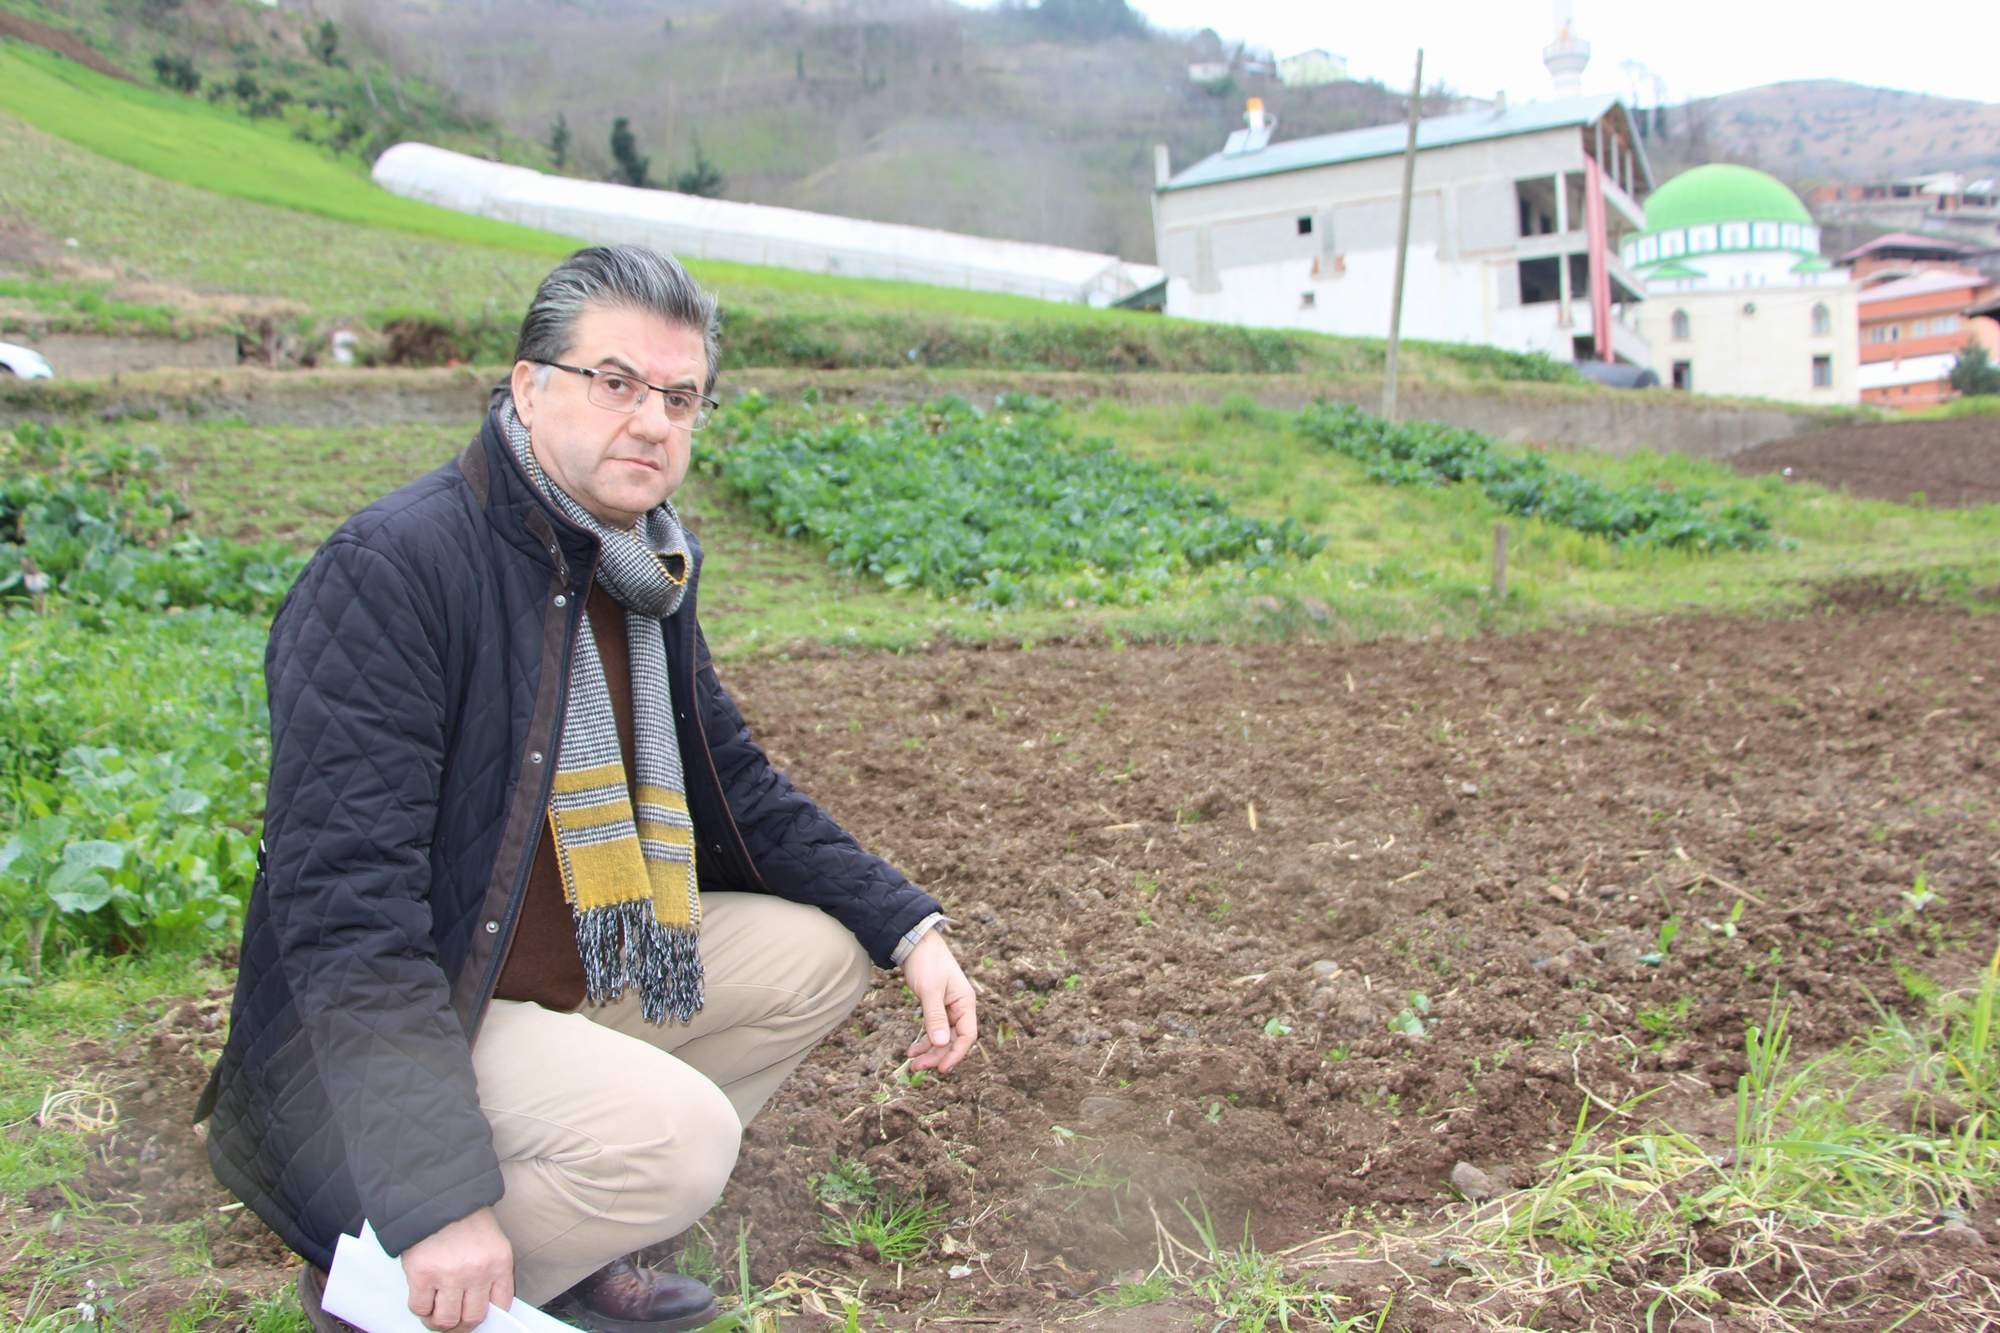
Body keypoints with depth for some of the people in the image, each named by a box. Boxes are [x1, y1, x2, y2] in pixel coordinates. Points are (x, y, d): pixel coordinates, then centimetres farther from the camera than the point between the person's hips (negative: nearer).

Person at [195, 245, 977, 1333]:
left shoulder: (645, 567, 3)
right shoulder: (391, 568, -24)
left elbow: (734, 787, 12)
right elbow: (341, 896, -29)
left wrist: (910, 930, 2)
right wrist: (441, 1201, -32)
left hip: (578, 969, 9)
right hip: (385, 1028, -9)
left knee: (821, 951, 4)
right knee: (676, 1132, -29)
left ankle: (566, 1245, 8)